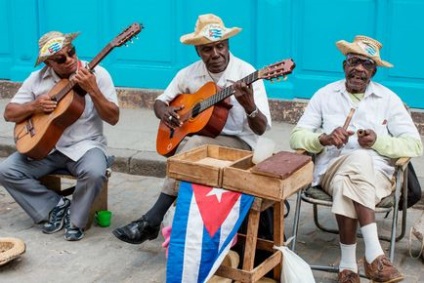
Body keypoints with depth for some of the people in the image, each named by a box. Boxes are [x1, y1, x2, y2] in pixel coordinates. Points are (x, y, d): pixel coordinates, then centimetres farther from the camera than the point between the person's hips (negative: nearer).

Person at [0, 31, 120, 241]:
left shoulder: (97, 74, -7)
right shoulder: (37, 78, 2)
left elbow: (113, 118, -12)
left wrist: (93, 90, -25)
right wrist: (33, 107, -15)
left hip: (84, 145, -3)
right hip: (44, 146, 4)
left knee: (94, 173, -35)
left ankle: (75, 220, -6)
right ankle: (56, 206, 1)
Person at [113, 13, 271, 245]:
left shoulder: (246, 73, -13)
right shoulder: (189, 74, 2)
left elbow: (261, 129, -17)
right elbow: (160, 101, 13)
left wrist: (249, 106, -38)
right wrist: (164, 112, -12)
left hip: (238, 144, -4)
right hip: (200, 140, 5)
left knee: (196, 144, -33)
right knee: (189, 149, -31)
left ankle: (151, 220, -29)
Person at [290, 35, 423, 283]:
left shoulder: (389, 99, 9)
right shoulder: (325, 95, 12)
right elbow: (297, 137, 6)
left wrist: (378, 141, -16)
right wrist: (325, 138, -15)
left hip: (377, 172, 0)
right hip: (332, 168, 0)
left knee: (347, 183, -36)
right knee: (359, 159, -35)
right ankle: (373, 255, -35)